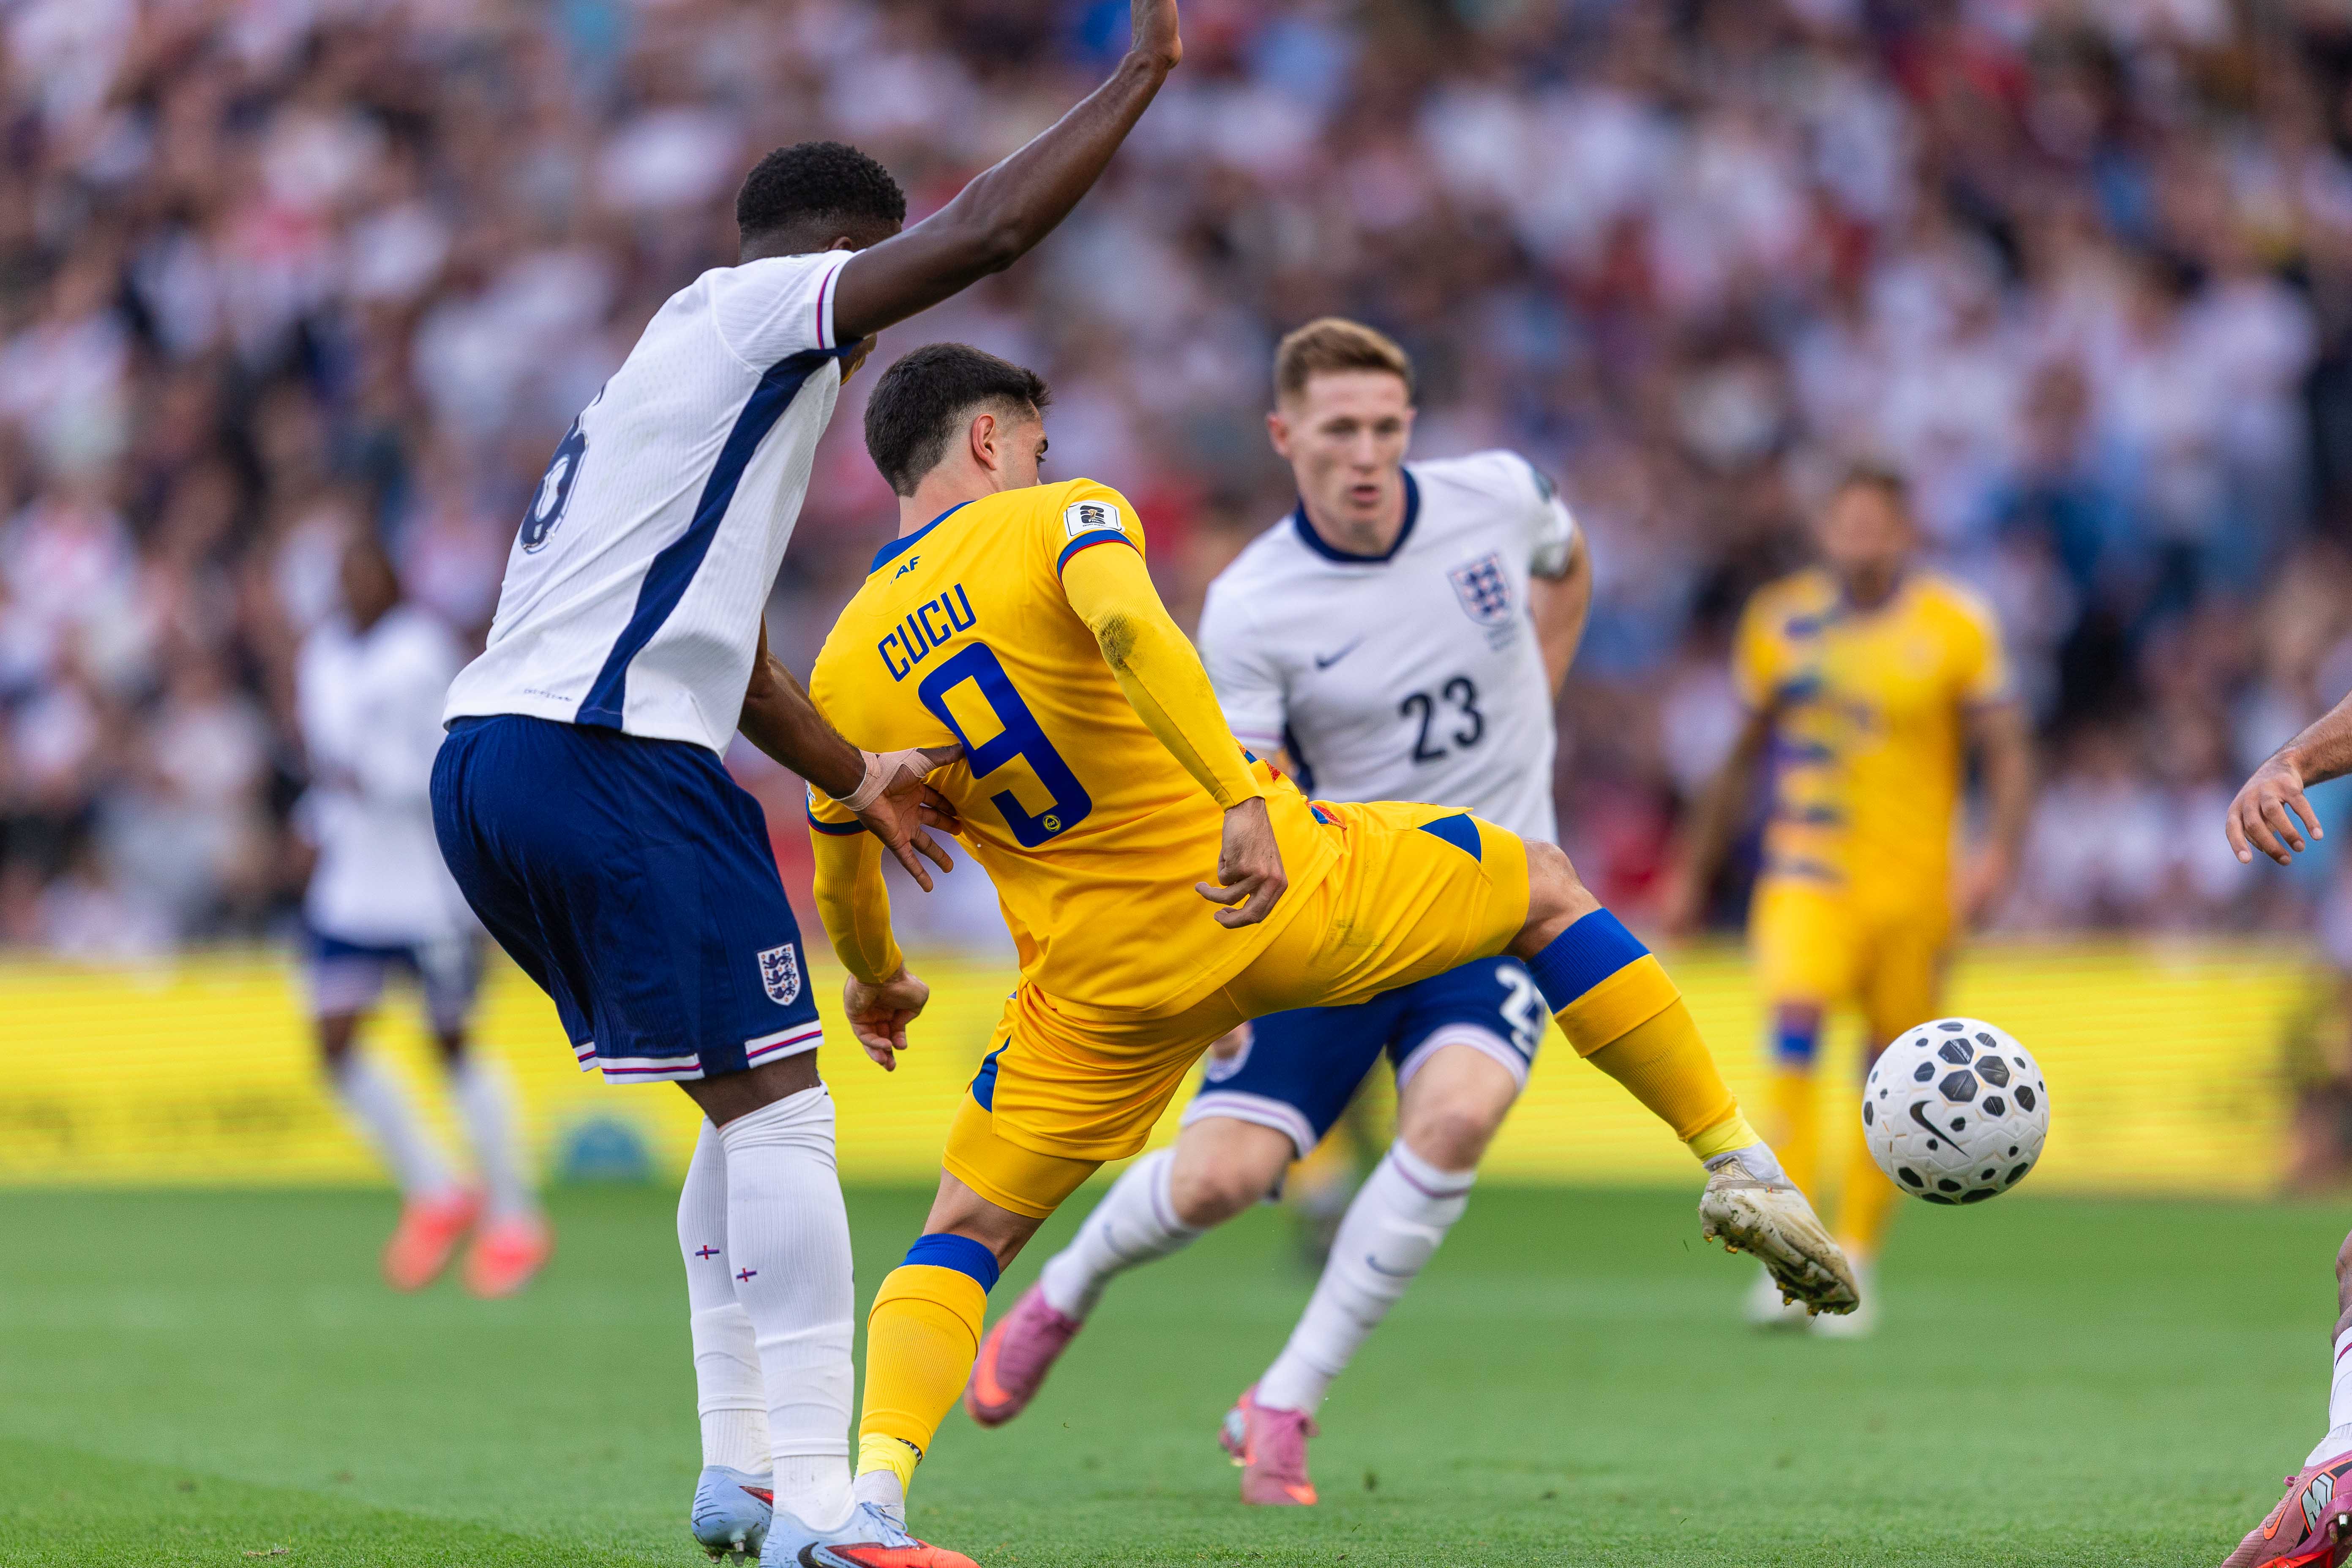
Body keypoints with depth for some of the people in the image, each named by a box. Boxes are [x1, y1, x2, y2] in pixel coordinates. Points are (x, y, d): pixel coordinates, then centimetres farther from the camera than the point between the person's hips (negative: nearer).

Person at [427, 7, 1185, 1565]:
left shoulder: (693, 367, 28)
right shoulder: (754, 310, 0)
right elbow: (986, 232, -12)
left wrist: (855, 778, 45)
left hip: (487, 766, 10)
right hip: (605, 758, -10)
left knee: (755, 1106, 18)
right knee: (780, 1111, -10)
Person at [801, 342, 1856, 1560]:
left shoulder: (844, 676, 5)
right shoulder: (1054, 519, -6)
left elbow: (843, 893, 15)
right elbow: (1132, 632, -29)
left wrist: (877, 985, 37)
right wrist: (1243, 797, -34)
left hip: (1108, 989, 2)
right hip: (1288, 890, -2)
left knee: (960, 1238, 14)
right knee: (1544, 886, 23)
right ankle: (1739, 1165, 20)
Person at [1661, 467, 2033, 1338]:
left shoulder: (1955, 629, -3)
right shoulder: (1779, 622, 5)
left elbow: (2007, 750, -2)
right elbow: (1742, 755, 17)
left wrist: (1999, 851, -19)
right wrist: (1695, 871, 20)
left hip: (1913, 884, 0)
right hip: (1806, 874, 0)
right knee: (1795, 1027, -22)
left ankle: (1854, 1259, 20)